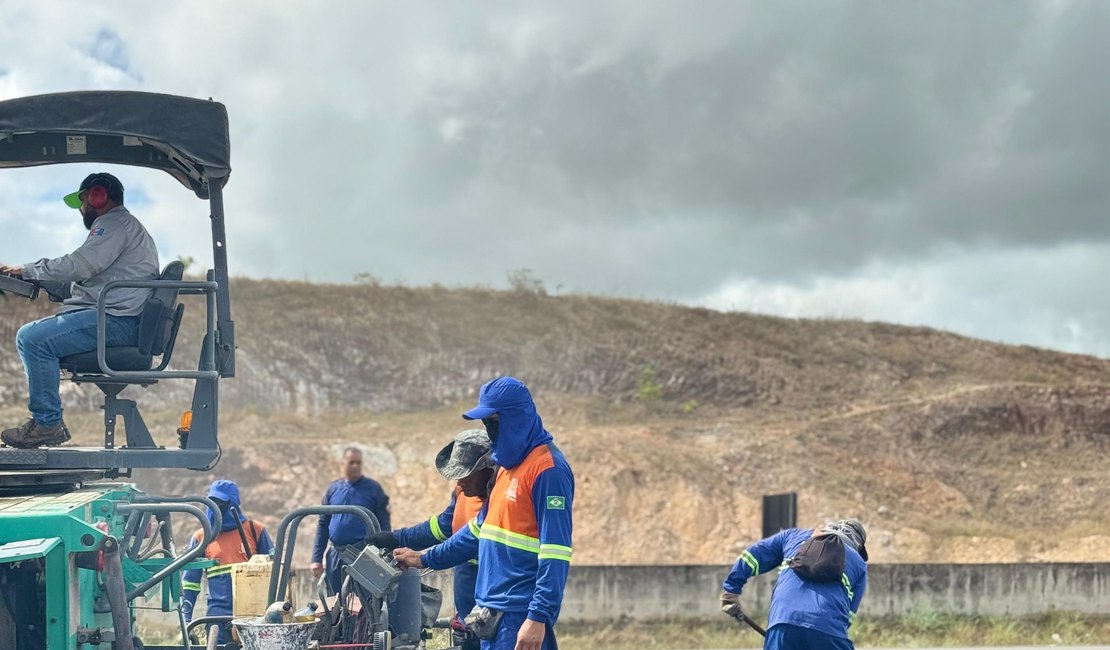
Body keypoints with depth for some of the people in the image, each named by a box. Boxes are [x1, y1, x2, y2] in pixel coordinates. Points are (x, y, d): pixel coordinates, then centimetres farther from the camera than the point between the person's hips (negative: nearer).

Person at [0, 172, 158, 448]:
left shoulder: (116, 223, -4)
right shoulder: (122, 225, 31)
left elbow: (80, 265, -16)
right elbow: (85, 276, 29)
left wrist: (27, 270, -6)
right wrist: (36, 279, 22)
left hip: (115, 319, -11)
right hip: (117, 320, 11)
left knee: (34, 339, -23)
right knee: (29, 336, 15)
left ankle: (47, 423, -19)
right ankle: (46, 419, 9)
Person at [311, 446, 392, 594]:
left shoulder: (373, 488, 1)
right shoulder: (333, 489, 10)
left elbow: (384, 524, 0)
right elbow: (322, 525, 12)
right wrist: (317, 558, 6)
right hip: (336, 557, 4)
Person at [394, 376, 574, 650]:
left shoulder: (548, 468, -13)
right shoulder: (508, 466, 17)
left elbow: (555, 552, -20)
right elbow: (480, 528, 28)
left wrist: (539, 617, -25)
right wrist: (424, 559, 31)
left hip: (519, 619, -10)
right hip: (495, 615, 10)